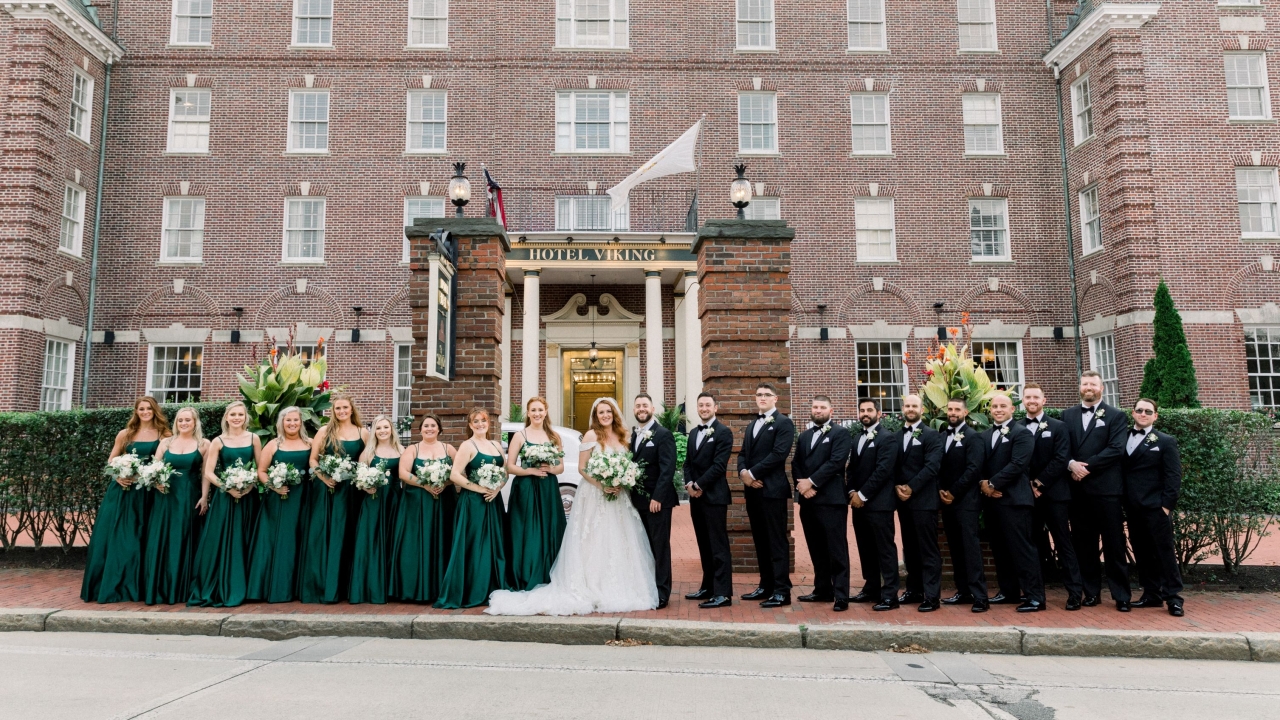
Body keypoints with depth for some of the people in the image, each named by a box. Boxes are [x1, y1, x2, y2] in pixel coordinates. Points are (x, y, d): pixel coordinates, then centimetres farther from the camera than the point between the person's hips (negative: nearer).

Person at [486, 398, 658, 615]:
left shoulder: (622, 437, 10)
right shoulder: (591, 436, -6)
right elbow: (582, 468, -9)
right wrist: (602, 486, -18)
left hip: (619, 498, 6)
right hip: (595, 495, -6)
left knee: (619, 544, 8)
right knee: (595, 543, -3)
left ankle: (618, 589, 18)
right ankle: (594, 590, 4)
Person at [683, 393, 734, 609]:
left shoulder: (723, 432, -7)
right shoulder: (693, 433, 17)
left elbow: (719, 465, -15)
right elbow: (688, 463, 16)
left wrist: (699, 485, -14)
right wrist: (688, 483, -2)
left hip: (714, 495, -7)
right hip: (696, 496, 8)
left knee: (718, 545, -5)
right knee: (704, 545, 13)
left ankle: (723, 593, -3)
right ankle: (708, 587, 21)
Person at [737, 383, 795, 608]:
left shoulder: (783, 423, -4)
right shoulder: (752, 425, 21)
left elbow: (778, 454, -16)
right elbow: (743, 453, 16)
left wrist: (752, 473, -15)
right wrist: (743, 472, -5)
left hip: (772, 489, -8)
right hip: (752, 490, 8)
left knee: (777, 541, -5)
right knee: (760, 541, 12)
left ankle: (782, 591, -1)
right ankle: (766, 586, 20)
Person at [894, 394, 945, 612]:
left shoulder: (932, 435, -3)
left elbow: (931, 466, -13)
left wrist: (911, 487, -16)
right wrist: (897, 487, -6)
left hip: (924, 500, -6)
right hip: (903, 500, 6)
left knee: (928, 549, -4)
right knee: (910, 548, 12)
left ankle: (932, 596, -1)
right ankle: (914, 590, 20)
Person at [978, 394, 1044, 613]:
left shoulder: (1021, 433, -4)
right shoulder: (984, 435, 17)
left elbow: (1017, 464, -15)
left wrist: (992, 483, -15)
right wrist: (983, 484, -8)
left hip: (1014, 498, -7)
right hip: (992, 498, 7)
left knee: (1022, 547, -6)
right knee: (1002, 547, 11)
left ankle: (1035, 597, -1)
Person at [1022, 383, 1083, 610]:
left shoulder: (1058, 427, 4)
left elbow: (1061, 459, -6)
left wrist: (1039, 482, -11)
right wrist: (1028, 486, -7)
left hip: (1054, 494, -2)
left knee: (1063, 544, 0)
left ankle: (1075, 593, 4)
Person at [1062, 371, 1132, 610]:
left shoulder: (1115, 416, 3)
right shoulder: (1067, 415, 13)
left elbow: (1116, 449, -9)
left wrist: (1087, 466, -14)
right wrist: (1071, 464, -12)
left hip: (1106, 489, -3)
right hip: (1078, 489, 3)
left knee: (1114, 544, 1)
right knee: (1083, 544, 7)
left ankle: (1121, 595, 10)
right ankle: (1091, 592, 17)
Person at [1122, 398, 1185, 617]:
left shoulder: (1166, 441, 2)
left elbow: (1173, 476, -4)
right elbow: (1120, 470, 10)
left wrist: (1167, 504, -12)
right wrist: (1123, 502, 3)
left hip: (1156, 507, -4)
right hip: (1133, 508, 4)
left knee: (1165, 551, -2)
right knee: (1142, 553, 9)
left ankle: (1173, 597, 4)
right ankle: (1151, 594, 17)